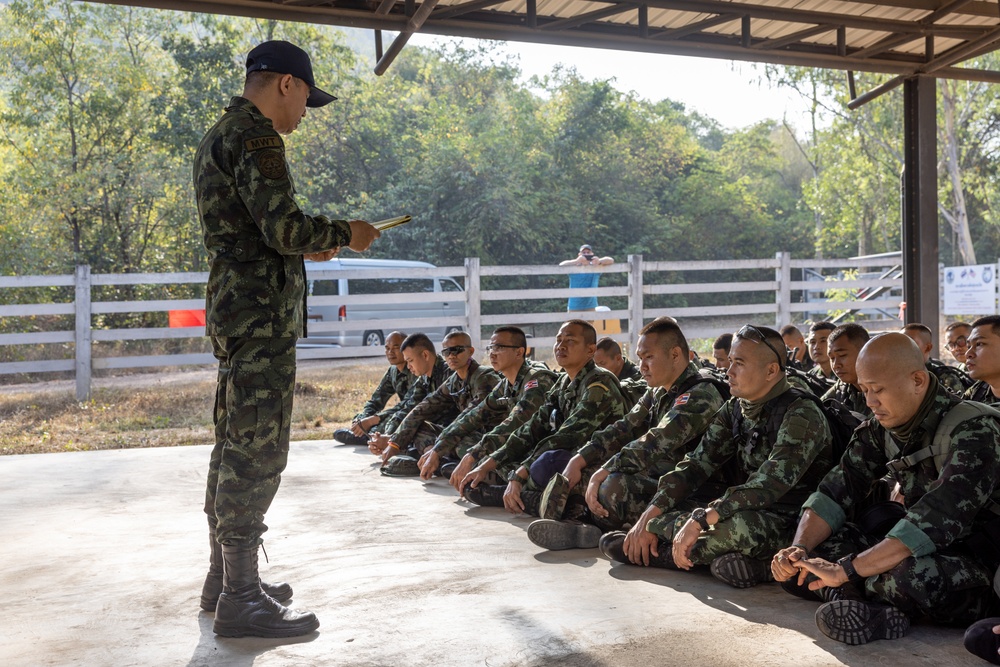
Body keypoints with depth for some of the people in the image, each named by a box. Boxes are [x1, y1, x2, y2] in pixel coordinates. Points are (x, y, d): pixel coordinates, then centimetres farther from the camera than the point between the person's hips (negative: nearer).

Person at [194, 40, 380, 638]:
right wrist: (344, 233, -4)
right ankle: (240, 600, -3)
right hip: (262, 314, -11)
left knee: (236, 444, 15)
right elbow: (283, 228, -20)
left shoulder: (218, 137, 21)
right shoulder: (256, 136, -11)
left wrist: (307, 247, 23)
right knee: (258, 452, -8)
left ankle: (225, 578, 25)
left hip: (234, 309, 11)